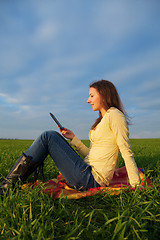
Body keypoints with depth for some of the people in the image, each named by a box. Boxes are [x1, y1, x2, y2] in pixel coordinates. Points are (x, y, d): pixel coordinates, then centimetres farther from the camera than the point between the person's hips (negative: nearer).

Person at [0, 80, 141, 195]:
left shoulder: (114, 115, -9)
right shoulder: (102, 120, 18)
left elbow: (127, 152, -14)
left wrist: (137, 186, -14)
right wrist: (73, 139, 8)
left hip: (91, 179, -9)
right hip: (88, 170, 9)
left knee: (48, 137, -10)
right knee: (53, 135, 7)